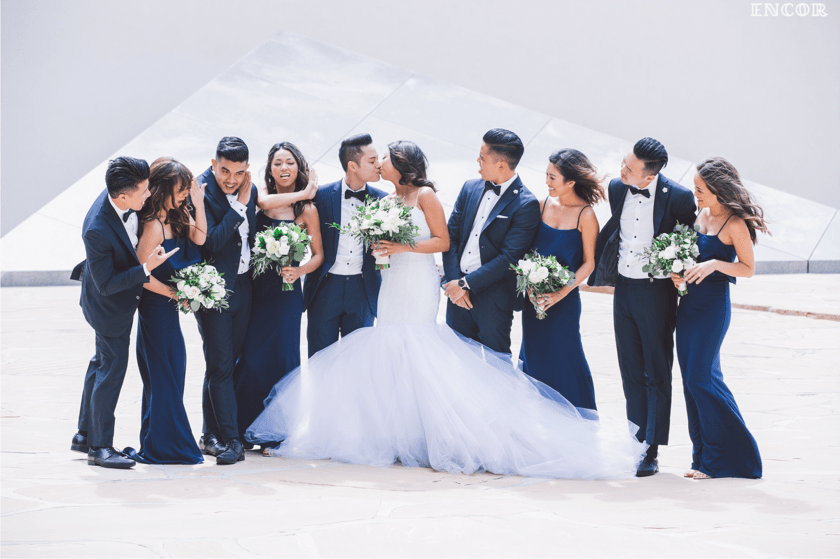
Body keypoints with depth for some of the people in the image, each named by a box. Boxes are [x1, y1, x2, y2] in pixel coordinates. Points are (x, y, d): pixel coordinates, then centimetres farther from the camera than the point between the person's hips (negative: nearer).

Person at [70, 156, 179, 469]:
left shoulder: (121, 197, -18)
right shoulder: (97, 230, -39)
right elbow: (106, 285, -30)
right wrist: (146, 269, -34)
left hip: (117, 301, 9)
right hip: (110, 305, -9)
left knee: (102, 362, 20)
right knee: (112, 367, 1)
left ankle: (85, 435, 35)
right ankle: (100, 446, 14)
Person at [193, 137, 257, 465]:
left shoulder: (248, 189, 6)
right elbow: (211, 243, -25)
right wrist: (240, 205, -23)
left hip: (242, 287, 7)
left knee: (224, 364, 13)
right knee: (220, 366, -6)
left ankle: (212, 435, 22)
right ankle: (230, 440, -4)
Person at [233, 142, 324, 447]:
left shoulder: (307, 209, 1)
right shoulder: (259, 193, 5)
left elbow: (318, 254, 4)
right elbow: (264, 201, -19)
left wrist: (299, 270, -15)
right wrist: (303, 193, -10)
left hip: (286, 290, -1)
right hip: (255, 286, 1)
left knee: (281, 357, -3)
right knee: (251, 358, -3)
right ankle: (246, 429, 10)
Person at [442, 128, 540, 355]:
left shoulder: (526, 205, -14)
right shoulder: (470, 188, 5)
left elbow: (508, 258, -18)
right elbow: (451, 236, 4)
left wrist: (466, 284, -17)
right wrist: (453, 281, -8)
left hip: (494, 298, -6)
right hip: (458, 290, 6)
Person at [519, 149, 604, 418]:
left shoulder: (585, 215, -13)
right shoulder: (543, 205, 0)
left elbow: (588, 262, -9)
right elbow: (529, 248, 8)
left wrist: (561, 293, -16)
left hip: (564, 298, -5)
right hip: (534, 294, 5)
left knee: (563, 353, 3)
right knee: (534, 350, 13)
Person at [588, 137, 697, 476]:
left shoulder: (677, 197, -16)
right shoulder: (616, 188, 0)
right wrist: (600, 270, 16)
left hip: (656, 292, -6)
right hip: (623, 289, 6)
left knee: (657, 374, 1)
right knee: (631, 372, 12)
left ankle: (652, 451, 4)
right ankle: (637, 442, 20)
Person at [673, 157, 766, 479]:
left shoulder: (735, 225, -13)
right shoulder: (702, 215, 9)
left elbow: (748, 268, -9)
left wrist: (714, 264, -22)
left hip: (713, 305, -8)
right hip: (689, 302, 8)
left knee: (700, 378, -8)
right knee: (691, 379, 7)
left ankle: (727, 458, 4)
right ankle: (703, 457, 14)